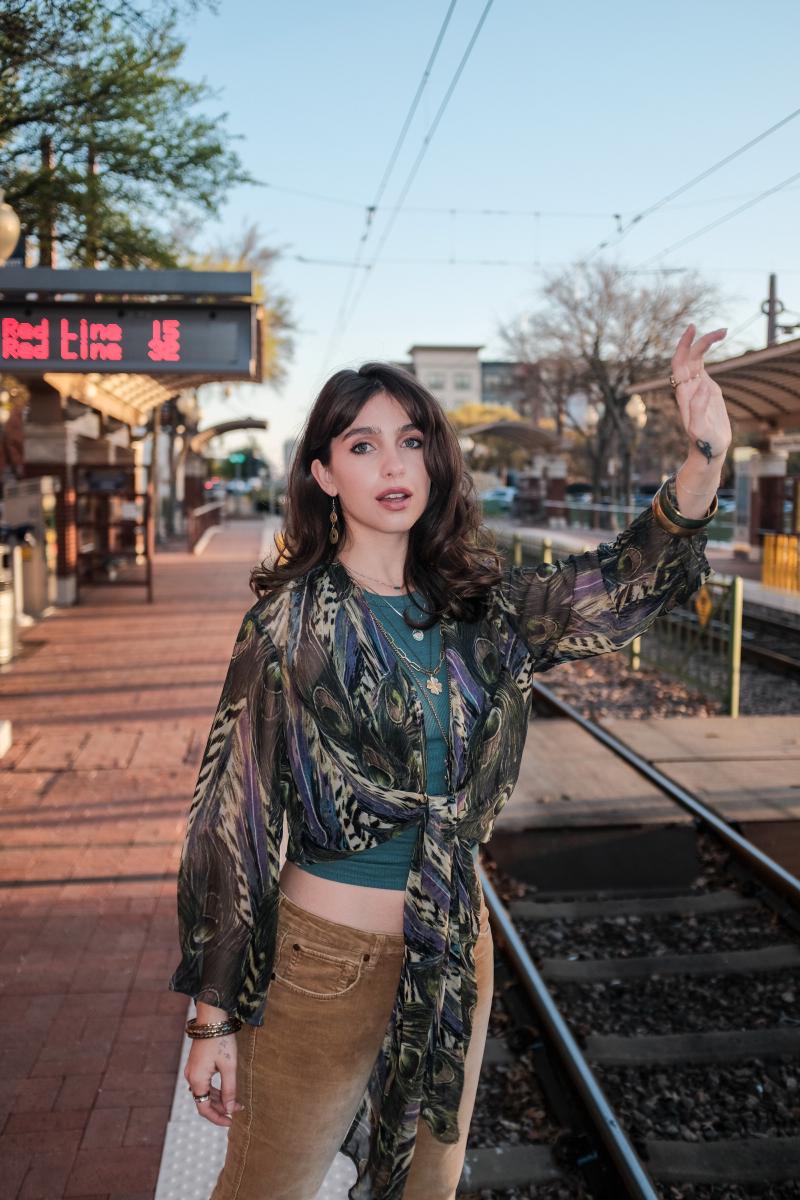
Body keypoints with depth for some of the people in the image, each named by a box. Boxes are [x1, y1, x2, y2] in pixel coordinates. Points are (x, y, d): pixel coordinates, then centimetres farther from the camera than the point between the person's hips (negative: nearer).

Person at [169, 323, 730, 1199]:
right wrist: (213, 1016, -10)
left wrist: (704, 459, -30)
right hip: (323, 954, -4)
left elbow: (624, 581, -12)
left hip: (454, 952, 4)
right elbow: (231, 815, -12)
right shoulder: (289, 621, -13)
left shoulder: (479, 608, 0)